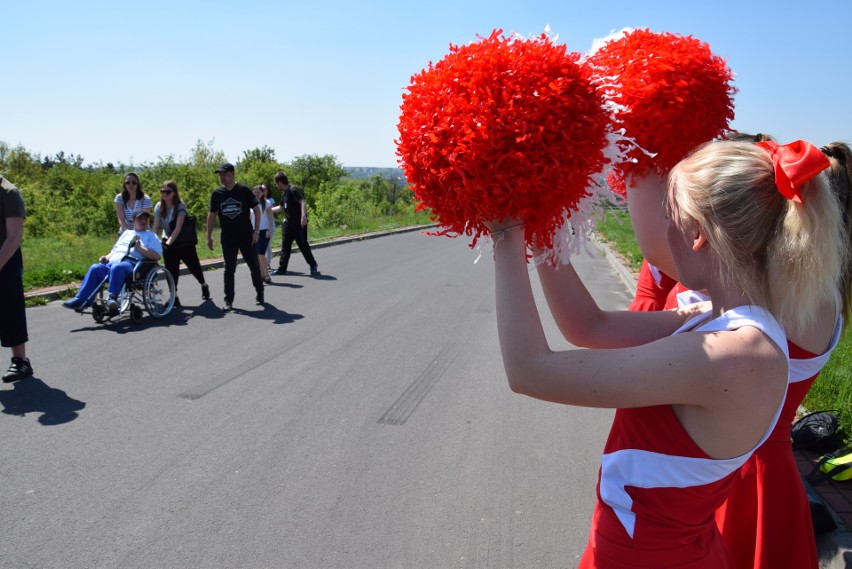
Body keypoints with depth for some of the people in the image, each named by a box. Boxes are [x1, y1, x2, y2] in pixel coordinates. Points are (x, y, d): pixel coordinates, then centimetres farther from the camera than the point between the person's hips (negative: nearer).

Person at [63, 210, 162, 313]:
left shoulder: (151, 236, 16)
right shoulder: (127, 233, 33)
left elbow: (157, 256, 1)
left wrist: (140, 248, -8)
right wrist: (107, 257, 12)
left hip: (131, 263, -6)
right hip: (112, 262, 6)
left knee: (116, 268, -38)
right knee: (95, 268, -21)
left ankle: (112, 298, -43)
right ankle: (80, 300, -23)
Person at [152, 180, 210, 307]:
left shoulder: (180, 206, -18)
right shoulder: (159, 206, -6)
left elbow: (178, 228, -27)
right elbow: (155, 227, -9)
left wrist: (168, 243, -36)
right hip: (168, 242, 3)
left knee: (194, 267, 9)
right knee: (171, 270, -5)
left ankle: (204, 285, 36)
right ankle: (174, 297, 2)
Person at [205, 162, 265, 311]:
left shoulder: (244, 190, -6)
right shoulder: (217, 194, 2)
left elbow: (256, 209, -2)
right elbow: (212, 215, 9)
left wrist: (256, 230, -9)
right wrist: (209, 236, 7)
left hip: (246, 237, -1)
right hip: (227, 239, 2)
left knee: (254, 266, 8)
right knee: (229, 269, 3)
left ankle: (260, 294, 26)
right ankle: (228, 301, 8)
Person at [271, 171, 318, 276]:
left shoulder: (293, 190, -13)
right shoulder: (284, 193, 15)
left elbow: (303, 202, -25)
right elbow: (281, 207, 28)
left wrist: (303, 215, -37)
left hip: (299, 223, -9)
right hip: (288, 223, 9)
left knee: (303, 245, -3)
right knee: (285, 246, 8)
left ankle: (313, 266, 10)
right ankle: (282, 268, 12)